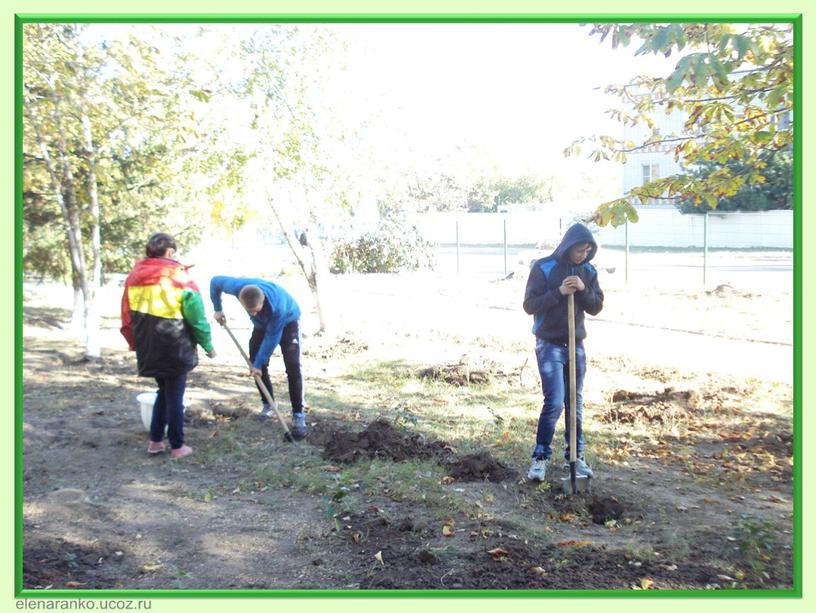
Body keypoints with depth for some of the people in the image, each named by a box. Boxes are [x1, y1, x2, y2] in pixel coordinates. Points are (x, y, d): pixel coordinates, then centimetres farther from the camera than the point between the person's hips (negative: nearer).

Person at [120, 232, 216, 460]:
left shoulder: (133, 277, 4)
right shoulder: (180, 278, -12)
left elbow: (127, 316, 10)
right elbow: (197, 317, -9)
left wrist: (135, 343, 21)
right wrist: (208, 345, 3)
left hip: (148, 350, 5)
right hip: (175, 350, -5)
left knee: (164, 391, 22)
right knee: (175, 396, 6)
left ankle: (155, 441, 25)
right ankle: (177, 447, 14)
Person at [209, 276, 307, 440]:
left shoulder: (277, 305, -44)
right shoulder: (237, 286, -34)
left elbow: (272, 337, -31)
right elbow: (215, 281, -11)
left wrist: (258, 364, -25)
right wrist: (217, 309, -4)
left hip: (287, 321, -5)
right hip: (262, 323, 5)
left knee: (292, 366, -17)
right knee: (255, 362, 0)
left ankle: (298, 415, -12)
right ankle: (268, 404, 20)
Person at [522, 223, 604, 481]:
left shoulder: (588, 271, 4)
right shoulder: (543, 268, -9)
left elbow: (597, 307, 3)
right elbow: (529, 305, -11)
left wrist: (583, 289, -16)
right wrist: (559, 292, -22)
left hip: (576, 345, 5)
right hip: (549, 345, -5)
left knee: (575, 403, 11)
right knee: (554, 402, -11)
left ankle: (576, 455, 23)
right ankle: (541, 456, 3)